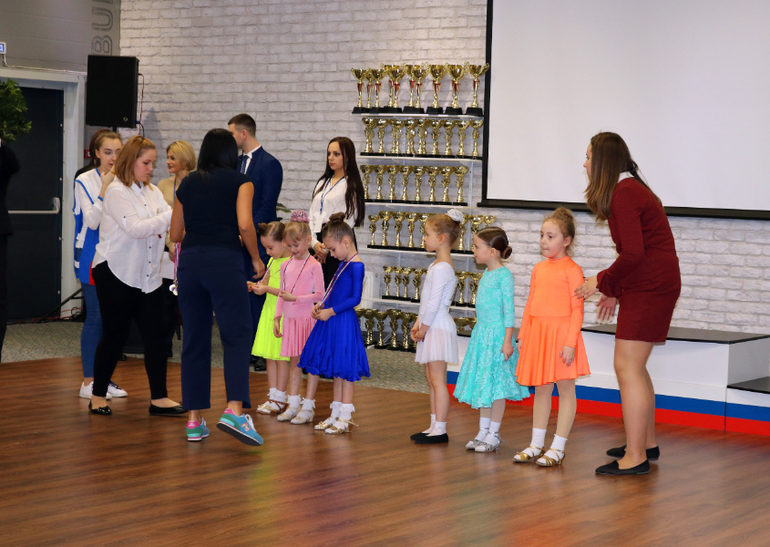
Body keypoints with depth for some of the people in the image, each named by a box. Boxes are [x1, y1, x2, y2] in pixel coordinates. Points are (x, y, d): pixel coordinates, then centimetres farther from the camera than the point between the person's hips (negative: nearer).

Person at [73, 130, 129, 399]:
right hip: (93, 257, -5)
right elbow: (92, 221, -16)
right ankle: (88, 381, 3)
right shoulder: (85, 181, -6)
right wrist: (105, 188, -19)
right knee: (95, 318, -4)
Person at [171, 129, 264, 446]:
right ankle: (234, 410, -22)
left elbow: (175, 234, 20)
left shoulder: (187, 184, 17)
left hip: (190, 261, 4)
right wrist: (256, 258, 4)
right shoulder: (240, 182, 5)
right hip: (225, 259, -4)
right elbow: (245, 224, -10)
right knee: (237, 336, -5)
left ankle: (194, 420, 9)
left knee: (194, 341, 8)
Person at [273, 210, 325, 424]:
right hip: (290, 319, 6)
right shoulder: (285, 265, 10)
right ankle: (293, 404, 15)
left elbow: (319, 294, -12)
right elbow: (281, 294, 15)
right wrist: (277, 317, 11)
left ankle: (308, 407, 4)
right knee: (294, 361, 10)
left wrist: (295, 298, -16)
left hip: (308, 318, -6)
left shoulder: (314, 265, -8)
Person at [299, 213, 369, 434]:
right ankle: (336, 414, 21)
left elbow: (355, 298, -18)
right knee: (336, 369, 14)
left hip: (345, 323, -9)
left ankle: (346, 417, 3)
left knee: (345, 369, -3)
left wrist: (331, 311, -17)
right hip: (331, 319, 9)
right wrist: (321, 305, 7)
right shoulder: (343, 264, 13)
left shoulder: (356, 266, -14)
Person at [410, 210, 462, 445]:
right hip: (431, 326, 10)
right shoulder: (438, 265, 14)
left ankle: (440, 429, -4)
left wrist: (424, 328, -13)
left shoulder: (442, 268, -17)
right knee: (431, 379, 13)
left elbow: (434, 303, -20)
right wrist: (418, 324, 12)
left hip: (438, 327, -10)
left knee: (437, 379, -7)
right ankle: (434, 426, 18)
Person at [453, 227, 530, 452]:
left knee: (495, 385, -2)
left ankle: (494, 434, 6)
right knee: (482, 384, 12)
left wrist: (507, 341, -17)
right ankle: (483, 431, 21)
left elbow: (509, 309, -15)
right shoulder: (486, 273, 10)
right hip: (482, 333, 8)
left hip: (497, 334, -8)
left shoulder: (504, 275, -14)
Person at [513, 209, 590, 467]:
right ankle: (536, 444, 20)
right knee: (541, 389, 13)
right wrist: (522, 336, 15)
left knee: (565, 389, 2)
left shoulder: (572, 269, -9)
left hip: (561, 332, -7)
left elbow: (577, 309, -12)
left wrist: (571, 342, -17)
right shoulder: (539, 268, 11)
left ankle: (558, 447, 7)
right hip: (537, 333, 7)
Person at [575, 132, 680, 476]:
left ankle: (635, 458, -9)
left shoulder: (623, 194, -16)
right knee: (634, 366, 17)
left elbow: (633, 254, -23)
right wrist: (615, 290, 17)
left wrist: (603, 282, -10)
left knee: (627, 366, -10)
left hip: (649, 288, -11)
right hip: (649, 284, 11)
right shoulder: (630, 190, 17)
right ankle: (647, 443, 27)